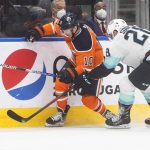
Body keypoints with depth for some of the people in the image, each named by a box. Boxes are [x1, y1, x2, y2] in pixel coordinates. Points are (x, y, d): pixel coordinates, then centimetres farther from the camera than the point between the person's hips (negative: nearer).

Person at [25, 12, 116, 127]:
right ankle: (61, 114, 2)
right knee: (61, 82, -9)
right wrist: (39, 31, -6)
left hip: (93, 66, -8)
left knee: (88, 99, -13)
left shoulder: (84, 42, -37)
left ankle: (108, 115, 9)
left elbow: (86, 66, -34)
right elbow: (54, 27, 5)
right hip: (77, 60, 8)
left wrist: (71, 74, -43)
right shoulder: (70, 28, -16)